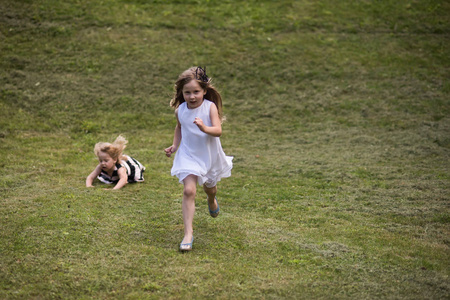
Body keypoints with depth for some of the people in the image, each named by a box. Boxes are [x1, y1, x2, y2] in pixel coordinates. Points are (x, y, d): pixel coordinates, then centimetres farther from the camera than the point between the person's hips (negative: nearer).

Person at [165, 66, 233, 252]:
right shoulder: (180, 110, -7)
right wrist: (175, 145, 3)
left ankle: (212, 200, 63)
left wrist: (205, 128, -48)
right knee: (189, 191, -16)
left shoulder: (210, 107, -18)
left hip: (209, 156, 0)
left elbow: (218, 131, -29)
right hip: (188, 156, 0)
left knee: (209, 188, 24)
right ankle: (188, 233, -14)